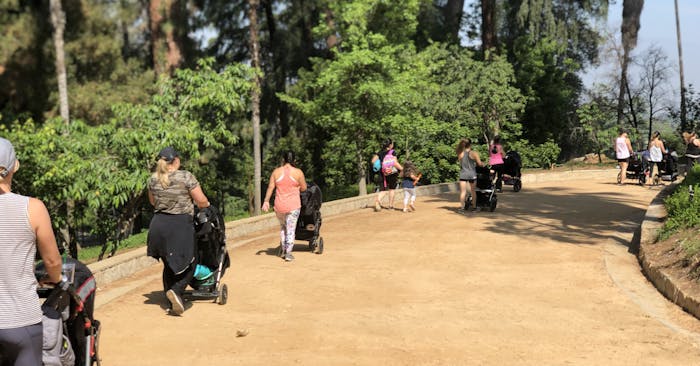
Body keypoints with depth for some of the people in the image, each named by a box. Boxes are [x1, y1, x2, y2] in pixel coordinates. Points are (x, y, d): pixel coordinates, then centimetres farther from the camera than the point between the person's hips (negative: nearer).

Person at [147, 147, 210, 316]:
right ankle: (176, 291, -16)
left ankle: (172, 304, 19)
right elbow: (201, 201, -7)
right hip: (181, 225, -5)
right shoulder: (186, 176, -9)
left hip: (159, 225, 5)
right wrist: (206, 205, 15)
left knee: (169, 265, 16)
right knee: (188, 264, 8)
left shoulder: (153, 179, 6)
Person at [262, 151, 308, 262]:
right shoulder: (298, 172, -5)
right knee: (291, 229, 3)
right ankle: (288, 253, 0)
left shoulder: (276, 172, -1)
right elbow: (304, 188, 2)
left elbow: (270, 187, -1)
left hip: (279, 205, 2)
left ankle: (284, 250, 26)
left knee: (282, 227, 22)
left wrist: (266, 201, 4)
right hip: (293, 205, -2)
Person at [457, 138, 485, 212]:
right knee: (473, 191, 14)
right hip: (472, 174, 0)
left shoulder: (460, 154, -2)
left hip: (463, 174, 0)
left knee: (463, 191, 0)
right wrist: (483, 164, 15)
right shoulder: (474, 153, -7)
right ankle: (474, 206, 21)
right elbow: (480, 164, -6)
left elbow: (460, 163, 5)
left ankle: (461, 207, -7)